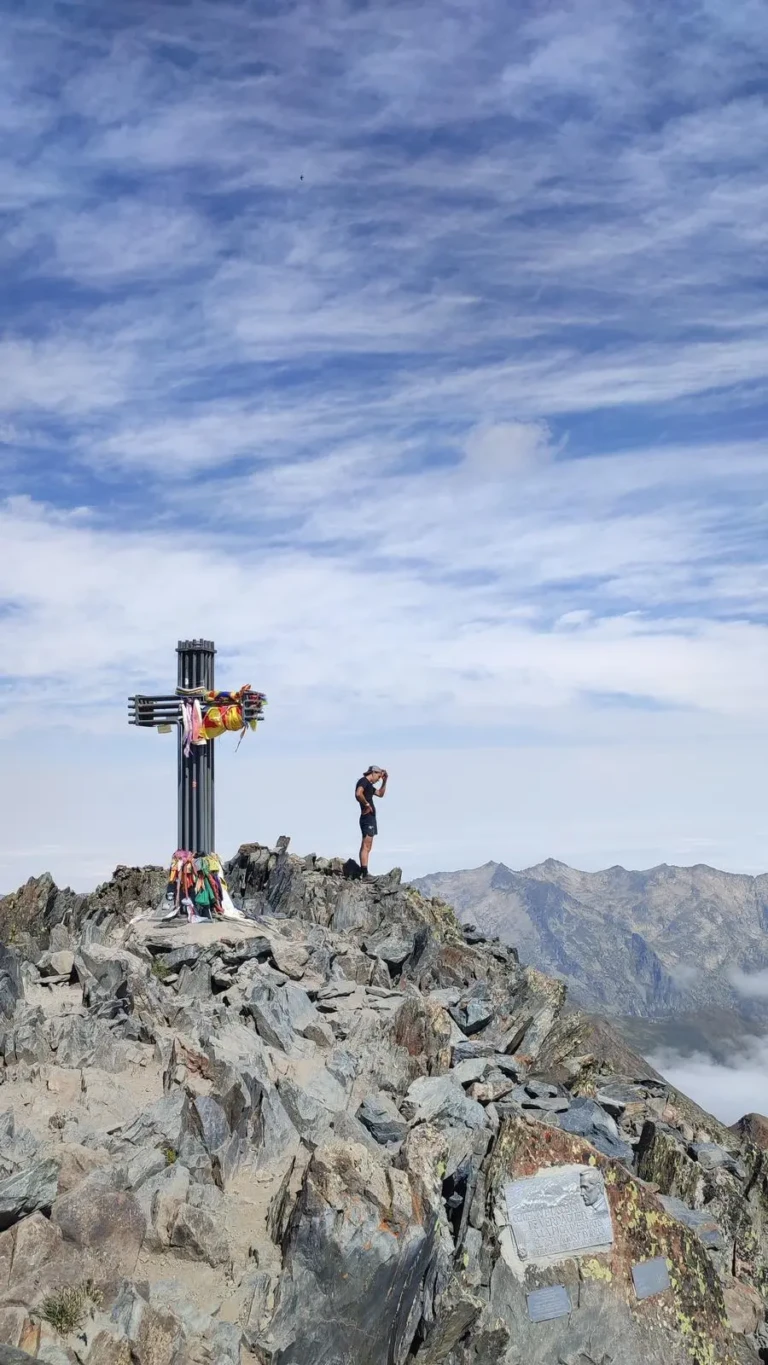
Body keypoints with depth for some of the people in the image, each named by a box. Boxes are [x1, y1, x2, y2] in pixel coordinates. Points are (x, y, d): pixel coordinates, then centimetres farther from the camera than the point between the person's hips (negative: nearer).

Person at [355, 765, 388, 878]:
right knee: (366, 846, -14)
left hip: (370, 817, 11)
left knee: (365, 846, 13)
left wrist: (384, 781, 21)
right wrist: (366, 804, -18)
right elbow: (358, 794, -30)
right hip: (367, 817, -11)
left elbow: (381, 794, 31)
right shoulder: (363, 781, -11)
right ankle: (364, 874, -19)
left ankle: (363, 873, 18)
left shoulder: (369, 785, 19)